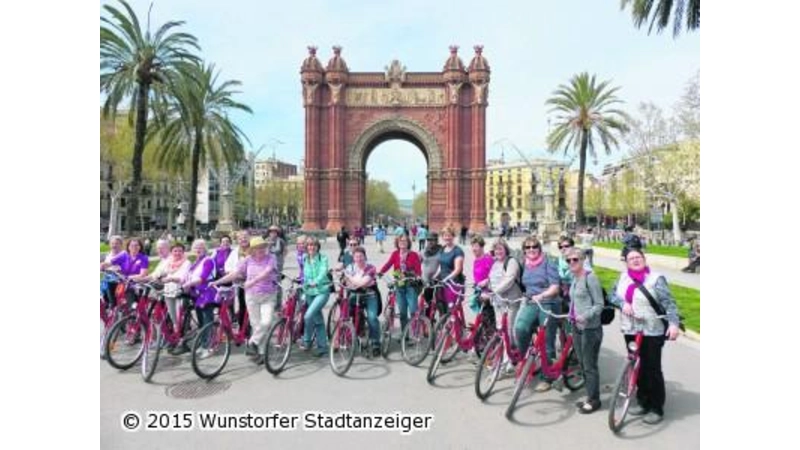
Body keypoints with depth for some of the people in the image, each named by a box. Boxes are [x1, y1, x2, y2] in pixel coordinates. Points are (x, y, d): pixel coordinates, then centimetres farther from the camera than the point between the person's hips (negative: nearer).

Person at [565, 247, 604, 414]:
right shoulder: (574, 278, 9)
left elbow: (599, 304, -14)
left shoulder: (590, 277, -14)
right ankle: (590, 397, 29)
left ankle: (594, 400, 17)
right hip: (577, 327, 8)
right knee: (582, 365, 16)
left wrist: (585, 316, -26)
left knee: (590, 366, 3)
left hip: (590, 328, -8)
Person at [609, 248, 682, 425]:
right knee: (638, 368, 14)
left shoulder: (656, 278, -9)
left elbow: (669, 302, -13)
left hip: (652, 332, -5)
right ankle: (643, 402, 29)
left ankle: (656, 408, 15)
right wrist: (622, 303, -10)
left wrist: (674, 323, -25)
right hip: (630, 331, 5)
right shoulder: (623, 277, 7)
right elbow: (613, 294, 10)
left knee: (652, 370, 2)